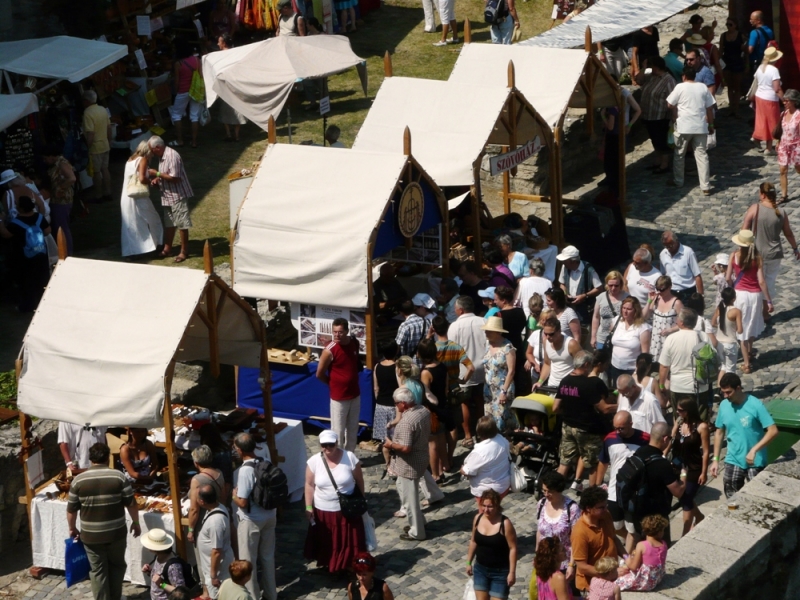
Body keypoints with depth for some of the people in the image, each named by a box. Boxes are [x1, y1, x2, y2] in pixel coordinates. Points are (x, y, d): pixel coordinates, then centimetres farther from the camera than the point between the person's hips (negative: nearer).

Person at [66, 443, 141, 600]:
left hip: (91, 535, 0)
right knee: (117, 565, 21)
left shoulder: (79, 480, -6)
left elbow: (71, 509, 0)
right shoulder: (119, 477, -9)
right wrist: (135, 523, 10)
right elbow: (131, 504, -5)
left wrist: (72, 528, 16)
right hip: (116, 533, 0)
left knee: (98, 570, 11)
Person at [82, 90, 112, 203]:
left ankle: (98, 196, 11)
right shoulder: (103, 110, 2)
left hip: (95, 147, -7)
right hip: (105, 145, 7)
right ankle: (107, 194, 22)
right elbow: (109, 128, 10)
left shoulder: (88, 113, -21)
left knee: (96, 172, 4)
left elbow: (90, 134, -25)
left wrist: (87, 147, -17)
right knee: (105, 169, 16)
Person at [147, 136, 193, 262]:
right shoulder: (161, 157, 8)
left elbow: (175, 178, -25)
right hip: (168, 196, 10)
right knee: (168, 223, 16)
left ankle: (184, 252, 6)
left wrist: (157, 174, -19)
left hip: (178, 196, -10)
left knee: (181, 224, -1)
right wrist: (157, 180, 0)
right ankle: (167, 249, 25)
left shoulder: (172, 156, -22)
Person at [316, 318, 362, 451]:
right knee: (338, 431, 2)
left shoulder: (355, 343, -3)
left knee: (353, 428, 17)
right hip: (339, 397, -6)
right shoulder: (330, 350, -20)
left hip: (355, 394, 6)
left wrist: (352, 380, 10)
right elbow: (320, 374, -10)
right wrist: (334, 384, 3)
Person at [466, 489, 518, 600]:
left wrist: (512, 572, -17)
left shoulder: (505, 523, -20)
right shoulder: (477, 518, -4)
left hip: (500, 571, -5)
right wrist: (469, 562, 15)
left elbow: (512, 548, -16)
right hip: (480, 568, 5)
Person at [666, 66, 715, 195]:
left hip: (683, 126, -3)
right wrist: (710, 124, 16)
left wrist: (675, 117, 16)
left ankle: (678, 181, 26)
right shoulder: (703, 87, 4)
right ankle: (705, 187, 0)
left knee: (679, 154, 15)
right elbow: (710, 108, 6)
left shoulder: (680, 87, -6)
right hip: (700, 126, 3)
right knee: (702, 155, 3)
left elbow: (670, 105, -3)